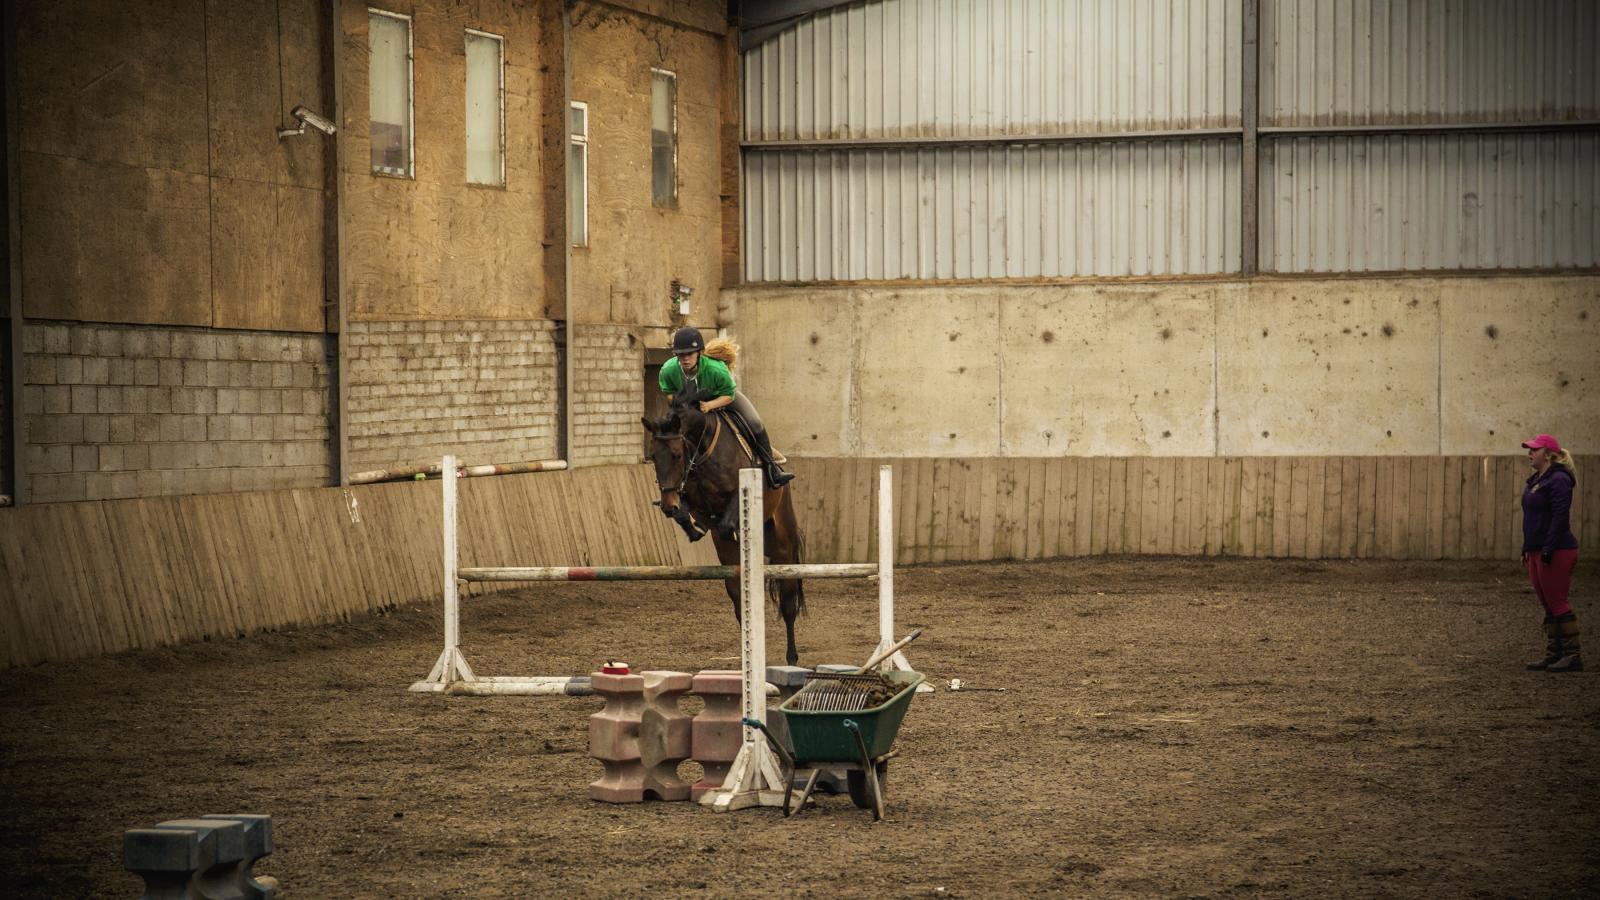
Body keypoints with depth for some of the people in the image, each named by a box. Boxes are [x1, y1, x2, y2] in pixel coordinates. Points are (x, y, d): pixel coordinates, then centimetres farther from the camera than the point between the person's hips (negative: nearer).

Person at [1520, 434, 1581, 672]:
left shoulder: (1559, 480, -13)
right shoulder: (1535, 481, 17)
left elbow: (1559, 517, -20)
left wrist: (1548, 550, -24)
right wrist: (1526, 549, 18)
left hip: (1557, 552, -10)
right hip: (1537, 552, 10)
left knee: (1557, 603, -8)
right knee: (1549, 606, 11)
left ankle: (1572, 656, -4)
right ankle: (1554, 654, 15)